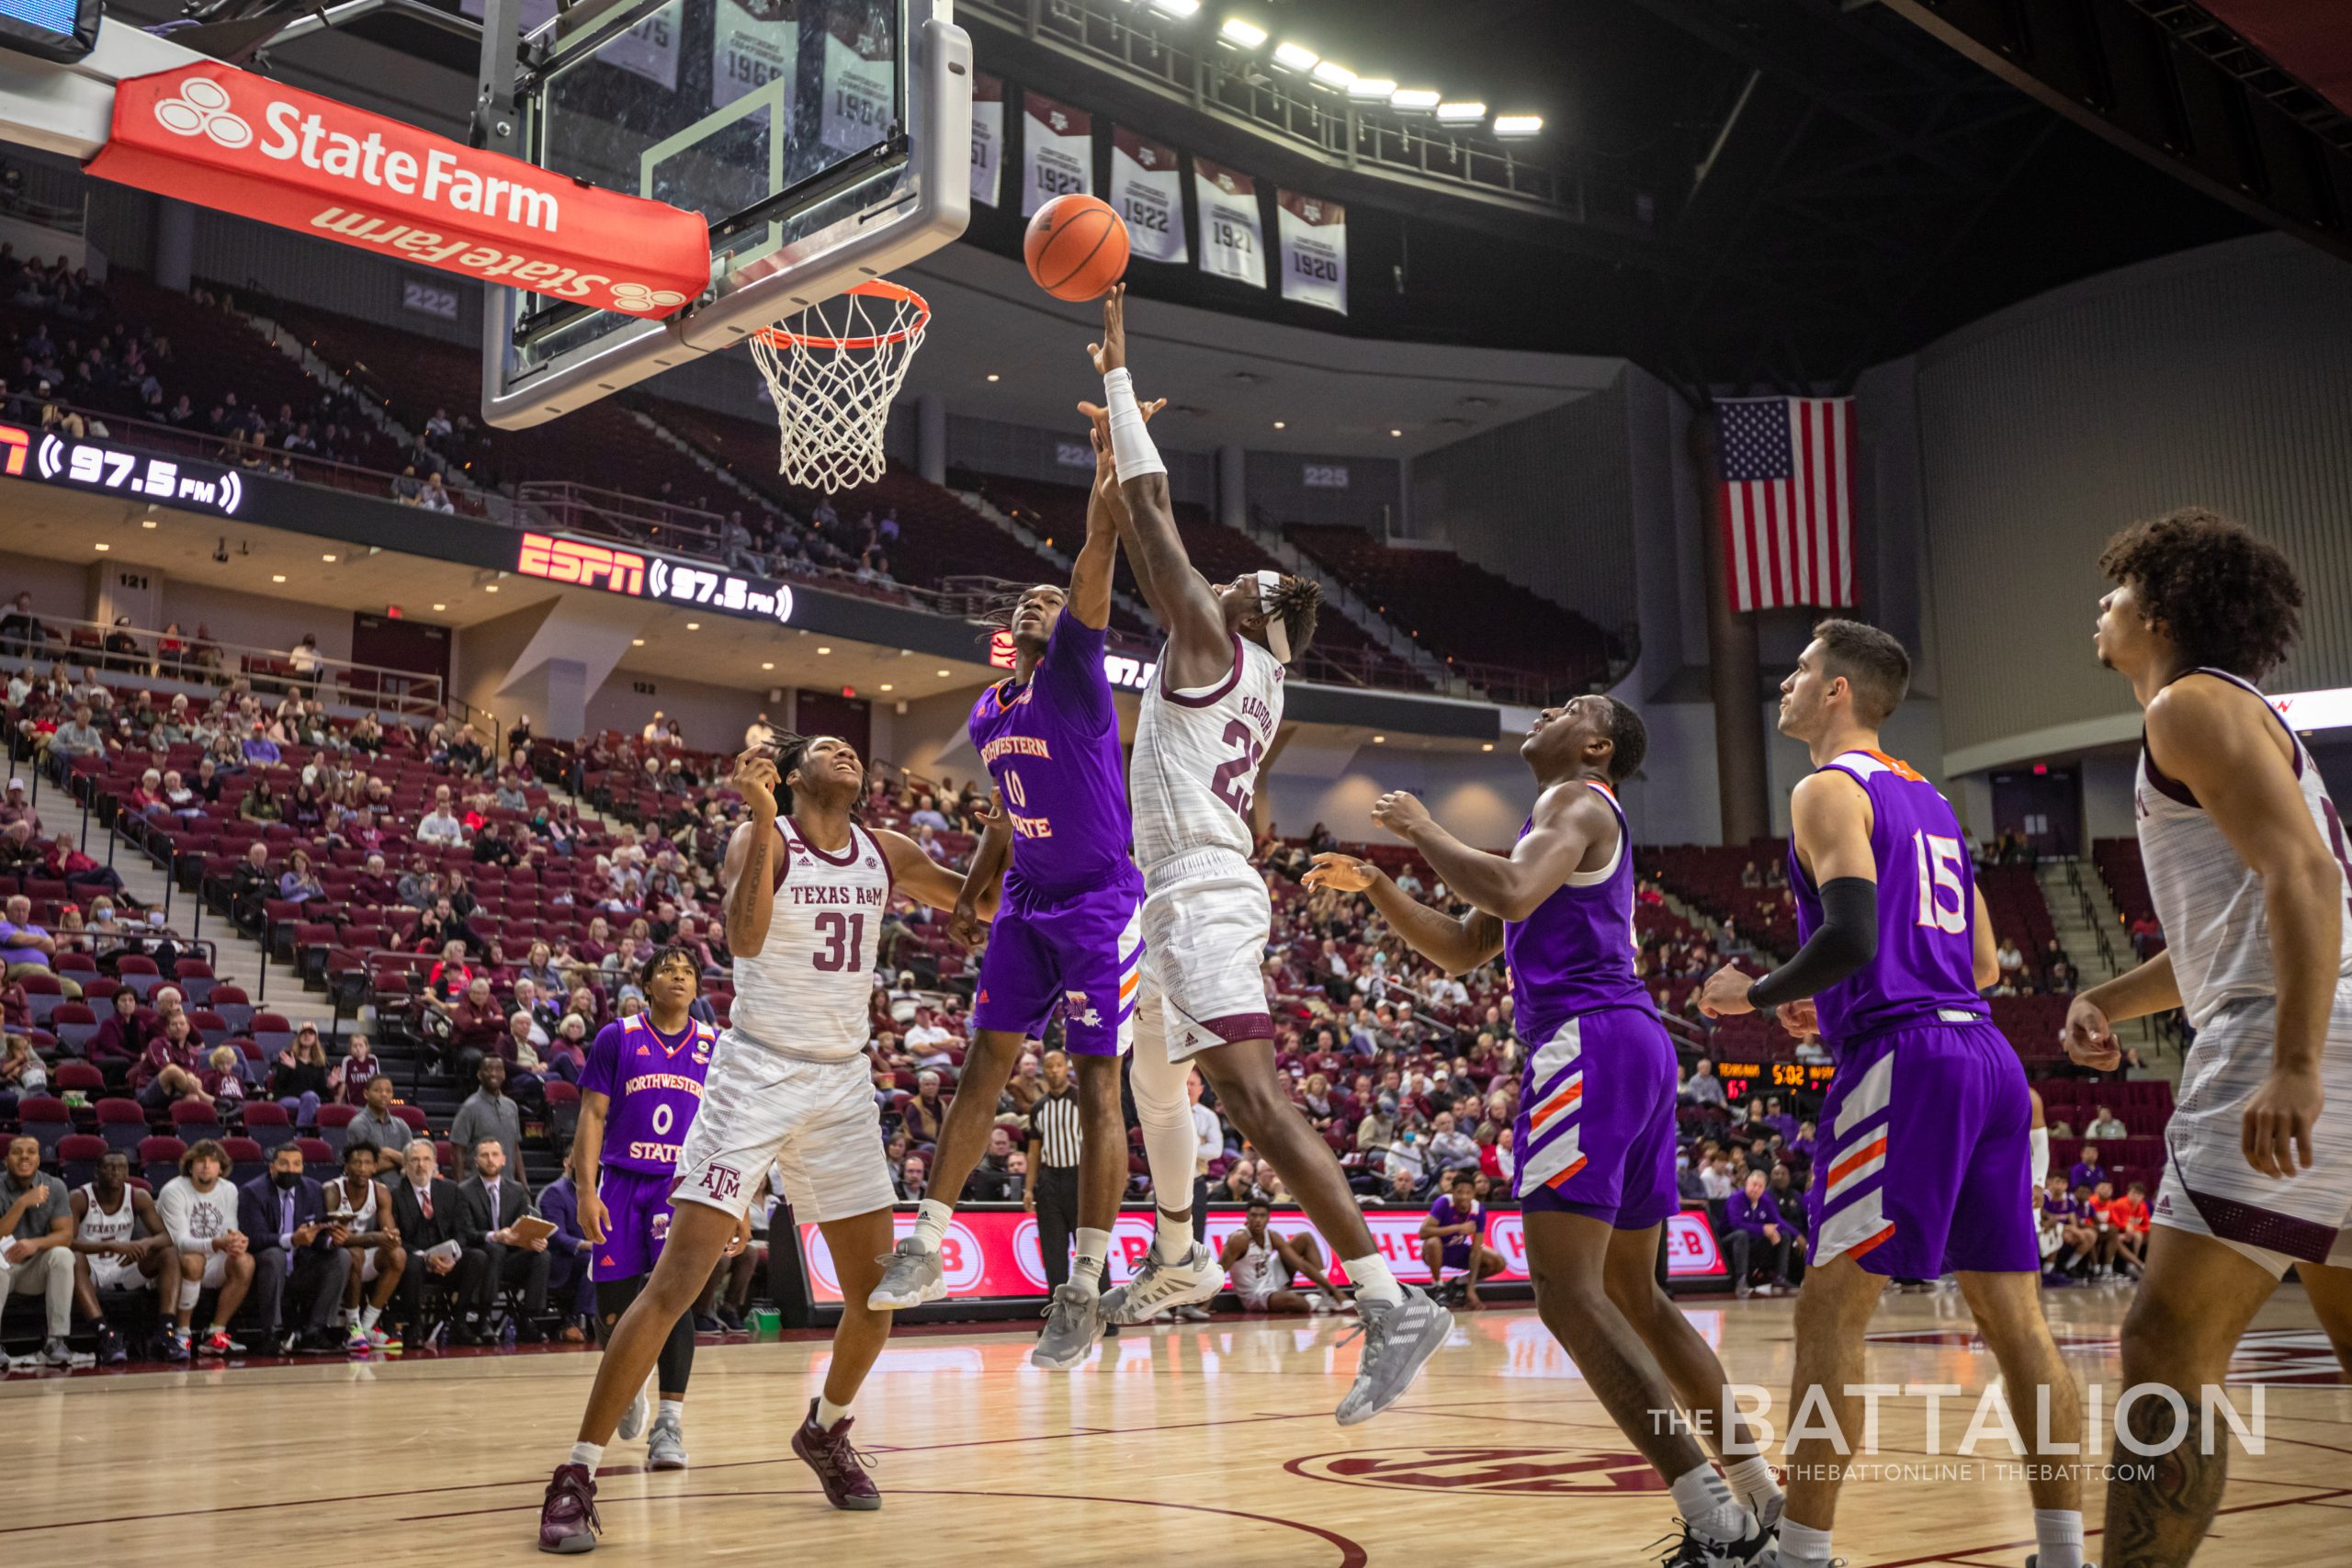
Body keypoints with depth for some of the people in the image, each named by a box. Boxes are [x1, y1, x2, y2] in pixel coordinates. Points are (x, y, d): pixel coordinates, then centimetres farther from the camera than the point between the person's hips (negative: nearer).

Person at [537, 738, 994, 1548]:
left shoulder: (887, 853, 5)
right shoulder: (758, 838, -10)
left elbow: (984, 902, 16)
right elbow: (744, 938, -28)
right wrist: (765, 819, -36)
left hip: (843, 1083, 5)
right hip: (757, 1076, -5)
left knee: (877, 1292, 7)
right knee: (676, 1280, -13)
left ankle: (827, 1430, 33)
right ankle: (577, 1474, -5)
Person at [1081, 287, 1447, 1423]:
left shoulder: (1212, 639, -4)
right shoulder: (1255, 681, 19)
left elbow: (1152, 512, -5)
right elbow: (1150, 545, 31)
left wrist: (1117, 369, 4)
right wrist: (1114, 443, 34)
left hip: (1203, 900, -10)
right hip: (1194, 901, 10)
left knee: (1253, 1096, -20)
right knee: (1155, 1083, 24)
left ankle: (1391, 1302, -27)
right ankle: (1177, 1257, 41)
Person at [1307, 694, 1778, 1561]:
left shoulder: (1576, 801, -1)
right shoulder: (1569, 823, 29)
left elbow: (1512, 894, -24)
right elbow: (1460, 949, 29)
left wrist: (1425, 831, -9)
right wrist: (1374, 886, 19)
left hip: (1590, 1040, -10)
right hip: (1638, 1043, 10)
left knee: (1566, 1289, -15)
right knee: (1632, 1292, 16)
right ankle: (1759, 1496, 18)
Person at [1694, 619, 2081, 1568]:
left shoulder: (1830, 789, -4)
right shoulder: (1926, 798, 22)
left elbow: (1852, 932, -19)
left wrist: (1757, 994, -4)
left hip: (1903, 1062, -9)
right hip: (1987, 1059, 9)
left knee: (1830, 1312, -5)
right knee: (2015, 1318, 10)